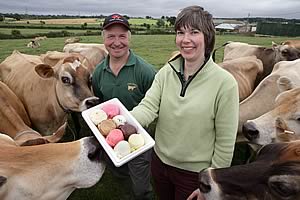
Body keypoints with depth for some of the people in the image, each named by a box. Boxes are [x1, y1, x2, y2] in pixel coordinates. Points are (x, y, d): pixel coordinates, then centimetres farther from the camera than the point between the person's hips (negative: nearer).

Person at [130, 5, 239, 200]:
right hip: (159, 162, 4)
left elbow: (225, 143, -14)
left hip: (195, 174, -4)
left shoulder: (225, 83, -19)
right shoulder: (165, 73, -6)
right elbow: (148, 107, -15)